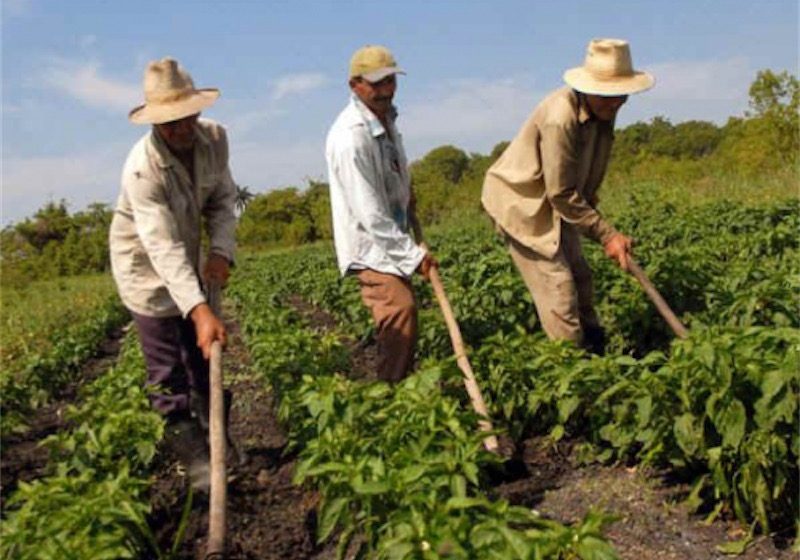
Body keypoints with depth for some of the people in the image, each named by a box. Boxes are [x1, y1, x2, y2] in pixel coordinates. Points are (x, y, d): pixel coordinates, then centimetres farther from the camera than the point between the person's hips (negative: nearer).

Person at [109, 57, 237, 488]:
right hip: (145, 265, -6)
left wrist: (221, 251, -21)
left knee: (204, 358, 15)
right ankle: (196, 460, 6)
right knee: (168, 373, -3)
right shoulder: (142, 168, -33)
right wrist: (199, 310, -48)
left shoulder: (215, 138, -15)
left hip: (187, 261, 6)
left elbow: (223, 199, -3)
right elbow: (163, 247, -40)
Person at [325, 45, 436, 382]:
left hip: (391, 239, 10)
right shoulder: (351, 137, -26)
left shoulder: (386, 116, 5)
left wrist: (406, 189, 9)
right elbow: (370, 214, -26)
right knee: (400, 317, -17)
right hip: (369, 244, -9)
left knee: (402, 318, 16)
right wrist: (414, 254, -21)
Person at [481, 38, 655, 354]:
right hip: (521, 201, -9)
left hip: (554, 204, 9)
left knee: (579, 278, 12)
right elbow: (562, 194, -26)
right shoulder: (560, 117, -31)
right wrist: (606, 235, -21)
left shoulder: (602, 110, -4)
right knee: (558, 288, -11)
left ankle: (597, 353, 23)